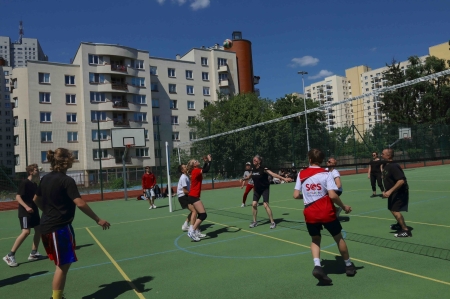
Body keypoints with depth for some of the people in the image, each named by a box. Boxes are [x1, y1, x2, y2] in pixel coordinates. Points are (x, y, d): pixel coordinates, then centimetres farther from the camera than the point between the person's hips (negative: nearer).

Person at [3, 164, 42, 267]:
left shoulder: (35, 184, 11)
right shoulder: (25, 183, -13)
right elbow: (17, 197, -20)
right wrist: (26, 207, -29)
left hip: (34, 211, 9)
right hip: (25, 212, -9)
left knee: (39, 230, 8)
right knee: (26, 232, -17)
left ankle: (33, 253, 18)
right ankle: (10, 256, -7)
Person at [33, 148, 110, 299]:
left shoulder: (46, 178, 8)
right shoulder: (67, 180, -17)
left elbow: (36, 199, 21)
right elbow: (80, 203, -24)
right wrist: (98, 220, -18)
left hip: (47, 226, 9)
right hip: (60, 227, -9)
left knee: (61, 264, 19)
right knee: (63, 265, 0)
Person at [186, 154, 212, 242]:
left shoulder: (196, 171, 12)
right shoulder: (196, 170, -15)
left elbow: (203, 170, 31)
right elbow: (206, 170, -27)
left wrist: (206, 161, 22)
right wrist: (209, 160, -15)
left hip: (194, 196, 10)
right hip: (193, 197, -10)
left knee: (200, 215, 15)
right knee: (203, 215, -13)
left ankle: (197, 232, 20)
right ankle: (191, 232, -14)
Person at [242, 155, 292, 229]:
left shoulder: (263, 169, -19)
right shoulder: (253, 169, 0)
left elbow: (273, 174, -27)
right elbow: (249, 177, 20)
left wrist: (283, 178, -36)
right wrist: (243, 179, 5)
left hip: (264, 189, -6)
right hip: (257, 189, 6)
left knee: (266, 205, -14)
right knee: (254, 204, 2)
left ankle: (272, 222, -1)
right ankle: (254, 221, 18)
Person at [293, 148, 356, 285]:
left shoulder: (301, 174, 0)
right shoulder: (326, 174, -8)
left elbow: (296, 195, -3)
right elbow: (332, 195, -17)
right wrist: (344, 206, -1)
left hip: (310, 213, 2)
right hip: (326, 211, -2)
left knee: (315, 240, 18)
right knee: (339, 238, 18)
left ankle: (317, 266, -4)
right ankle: (349, 265, 34)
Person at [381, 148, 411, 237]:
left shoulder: (393, 166, -26)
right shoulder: (386, 166, 4)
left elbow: (401, 181, -35)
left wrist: (390, 191, -36)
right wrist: (386, 191, 12)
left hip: (400, 192, -10)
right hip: (393, 192, 10)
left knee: (395, 211, -16)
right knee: (392, 209, 24)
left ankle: (406, 230, -3)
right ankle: (400, 224, 48)